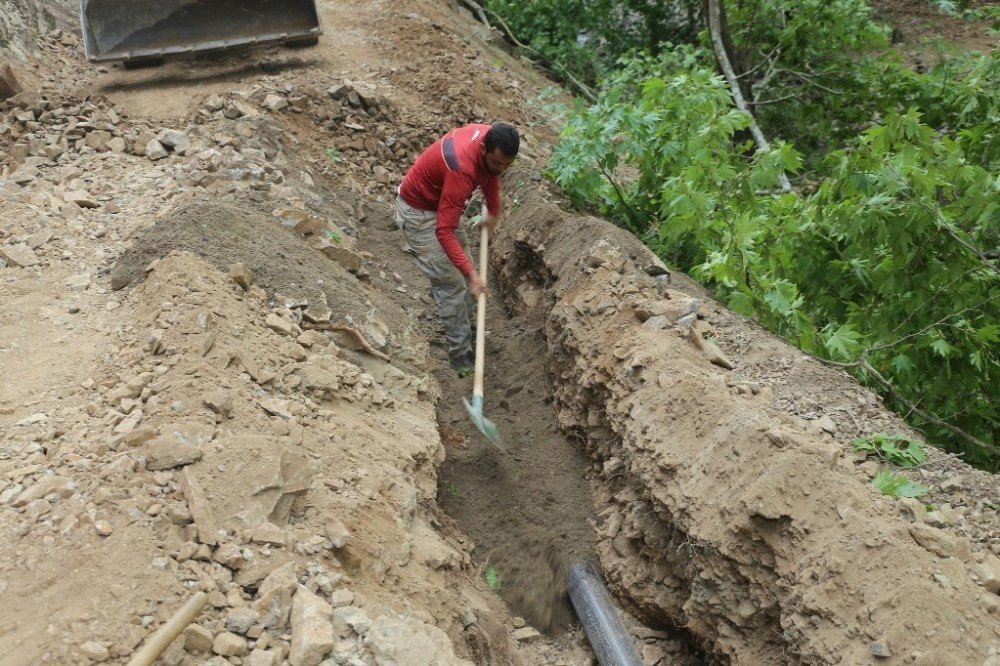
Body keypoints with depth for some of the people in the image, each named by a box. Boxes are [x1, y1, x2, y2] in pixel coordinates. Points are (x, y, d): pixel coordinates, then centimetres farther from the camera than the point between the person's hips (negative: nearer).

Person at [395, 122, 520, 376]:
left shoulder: (491, 139, -15)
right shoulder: (461, 169, -39)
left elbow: (490, 174, 11)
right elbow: (444, 232, -39)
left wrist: (493, 211, 23)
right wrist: (471, 275, -42)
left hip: (440, 201, 9)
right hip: (418, 212, -9)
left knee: (462, 257, 20)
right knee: (451, 283, -8)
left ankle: (468, 323, 37)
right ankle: (461, 354, 2)